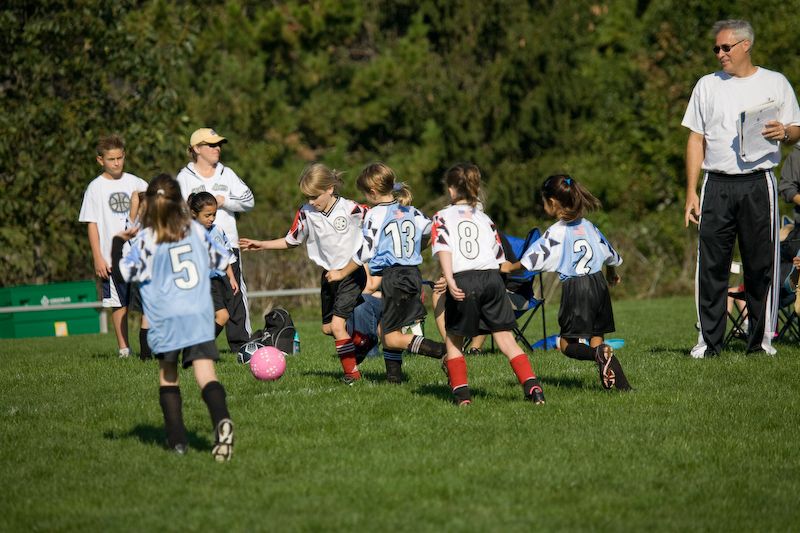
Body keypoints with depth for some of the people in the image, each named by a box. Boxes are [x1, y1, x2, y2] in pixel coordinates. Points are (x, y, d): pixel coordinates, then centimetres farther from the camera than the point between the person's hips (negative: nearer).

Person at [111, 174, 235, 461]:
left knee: (167, 376, 18)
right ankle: (221, 420, -38)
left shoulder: (146, 240, -3)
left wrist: (118, 241, 5)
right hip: (200, 316, 1)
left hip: (166, 319, -1)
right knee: (206, 375, -9)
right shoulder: (196, 230, 8)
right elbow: (222, 259, 19)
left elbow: (121, 273, -9)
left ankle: (177, 439, 14)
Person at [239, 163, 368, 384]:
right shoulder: (306, 213, -5)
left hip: (352, 273, -6)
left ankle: (352, 372, -5)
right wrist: (261, 245, 4)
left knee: (337, 324, -17)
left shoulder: (352, 210, -19)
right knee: (327, 328, 11)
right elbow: (291, 241, 10)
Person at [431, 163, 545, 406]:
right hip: (492, 277, 3)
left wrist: (450, 280, -18)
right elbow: (499, 254, 19)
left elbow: (443, 249, -7)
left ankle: (461, 394, 6)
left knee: (453, 340, 14)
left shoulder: (442, 217, 10)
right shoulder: (484, 218, 22)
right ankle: (533, 388, -9)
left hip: (463, 280, -3)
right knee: (506, 339, 4)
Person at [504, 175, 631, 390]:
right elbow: (609, 253, 22)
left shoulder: (556, 232, -10)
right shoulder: (587, 226, 10)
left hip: (575, 287, -6)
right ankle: (621, 383, 1)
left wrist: (510, 267, 6)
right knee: (596, 338, 13)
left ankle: (599, 355, -29)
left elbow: (533, 258, -12)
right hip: (598, 283, 6)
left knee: (567, 344, 0)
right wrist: (612, 273, 43)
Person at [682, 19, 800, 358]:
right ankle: (708, 340, 1)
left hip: (759, 183, -1)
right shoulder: (707, 86, 14)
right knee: (711, 266, -4)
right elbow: (696, 140, 13)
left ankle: (761, 339, 6)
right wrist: (691, 193, 5)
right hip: (717, 186, 1)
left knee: (761, 265, -1)